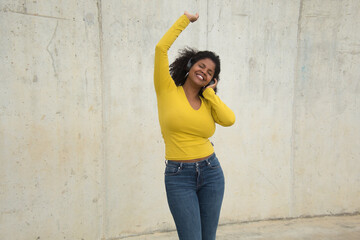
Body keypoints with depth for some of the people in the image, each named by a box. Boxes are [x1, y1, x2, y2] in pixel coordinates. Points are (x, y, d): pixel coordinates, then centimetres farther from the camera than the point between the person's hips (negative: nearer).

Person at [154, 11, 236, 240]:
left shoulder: (208, 102, 9)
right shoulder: (167, 90, -1)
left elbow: (230, 119, -12)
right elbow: (161, 48, -10)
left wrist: (209, 92, -1)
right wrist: (185, 20, 0)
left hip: (211, 172, 4)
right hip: (179, 177, -4)